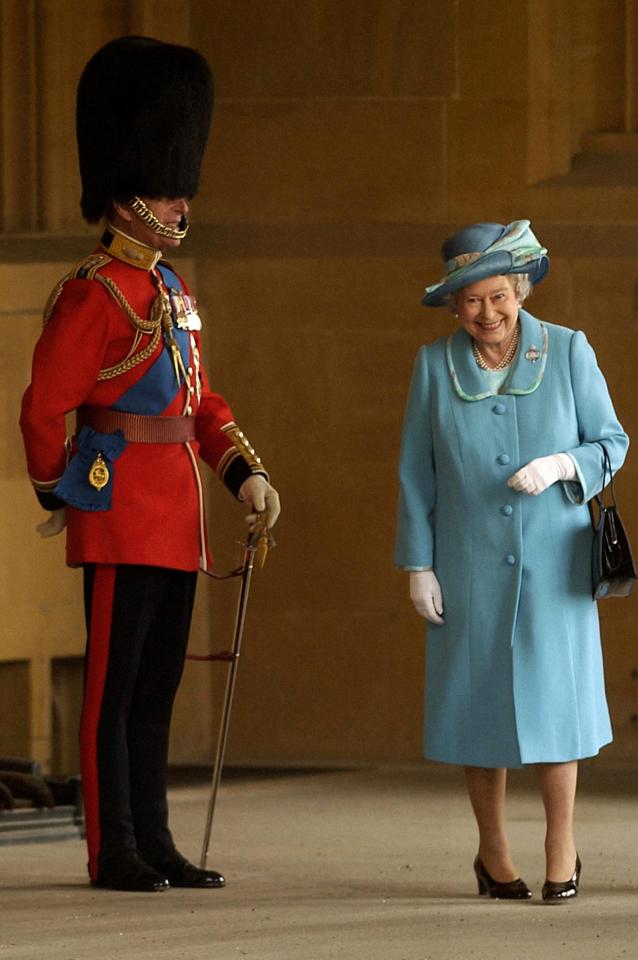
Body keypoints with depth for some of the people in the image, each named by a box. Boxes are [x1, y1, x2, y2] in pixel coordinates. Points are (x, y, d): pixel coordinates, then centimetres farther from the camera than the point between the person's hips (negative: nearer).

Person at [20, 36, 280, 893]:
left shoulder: (175, 293, 16)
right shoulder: (93, 294, -12)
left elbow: (201, 400, 22)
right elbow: (43, 410, -12)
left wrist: (246, 473, 9)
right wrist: (59, 497, -2)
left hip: (177, 517, 9)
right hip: (121, 514, -9)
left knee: (157, 685, 11)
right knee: (114, 684, -4)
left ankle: (154, 843, 15)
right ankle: (114, 852, -1)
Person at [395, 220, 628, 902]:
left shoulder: (567, 352, -1)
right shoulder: (434, 365, 1)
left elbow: (611, 442, 3)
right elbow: (416, 472, 4)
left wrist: (560, 466, -17)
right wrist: (418, 566, 0)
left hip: (552, 563, -1)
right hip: (470, 566, 1)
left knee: (554, 698, -3)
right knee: (481, 701, 4)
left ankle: (562, 852, 9)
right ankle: (493, 855, 18)